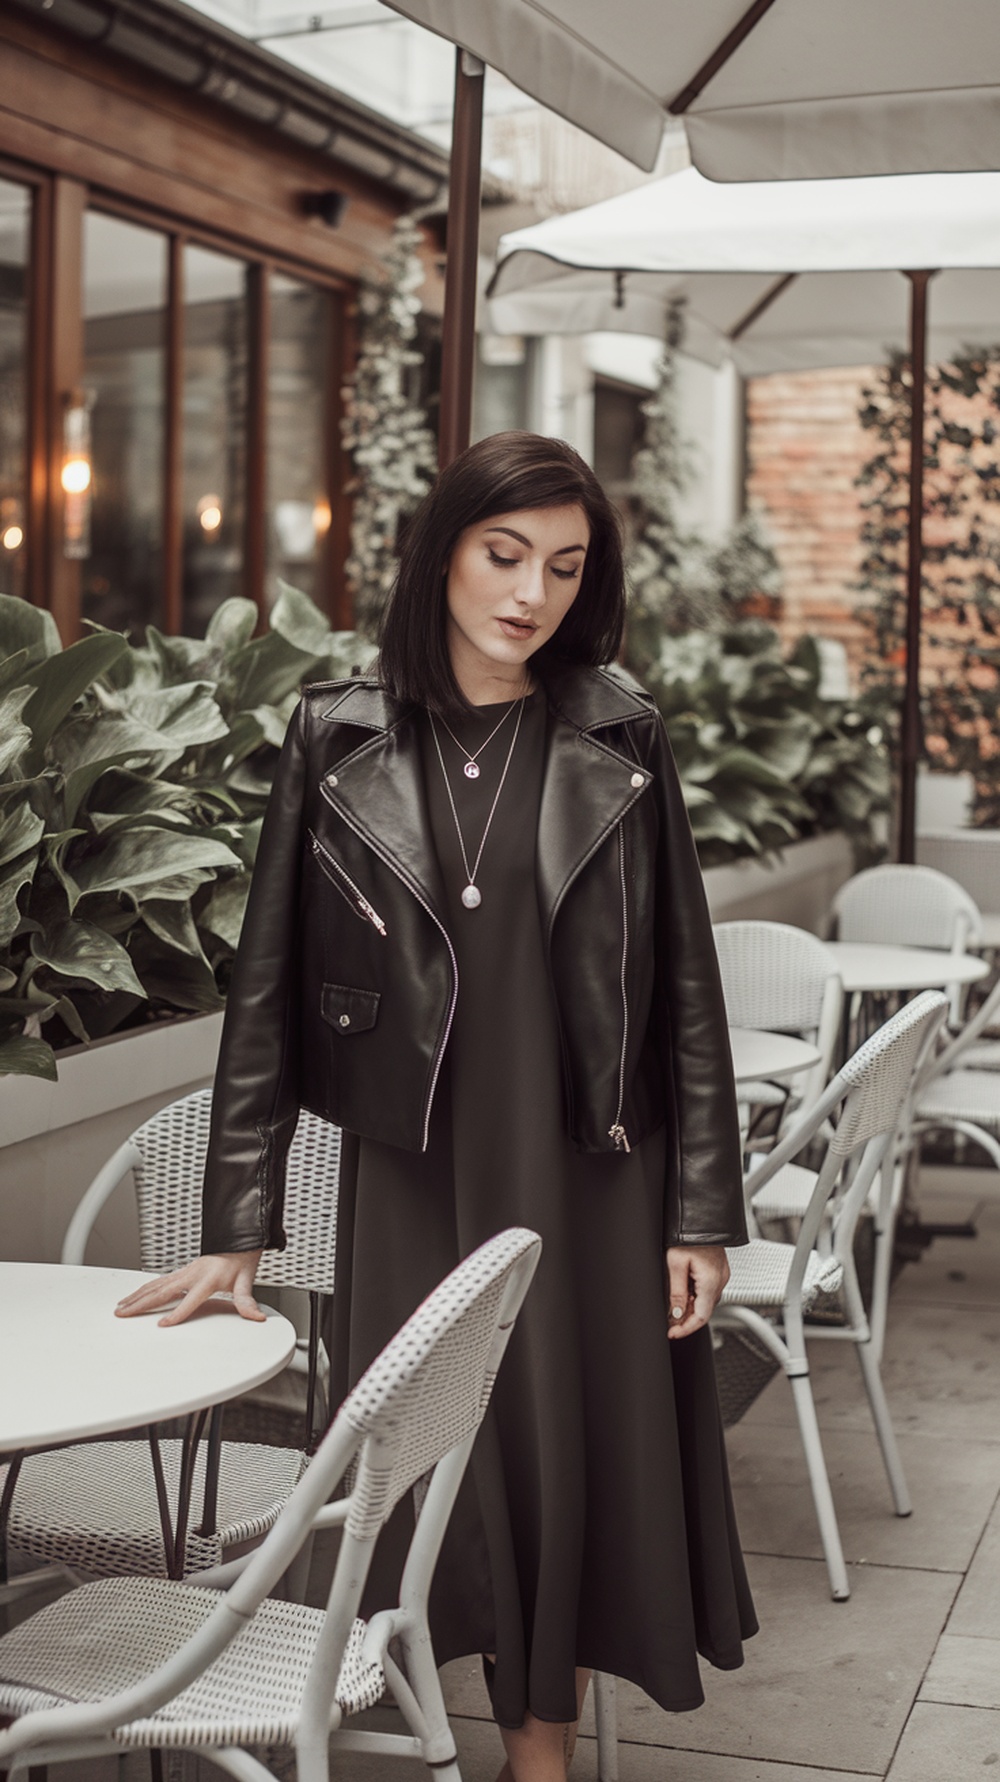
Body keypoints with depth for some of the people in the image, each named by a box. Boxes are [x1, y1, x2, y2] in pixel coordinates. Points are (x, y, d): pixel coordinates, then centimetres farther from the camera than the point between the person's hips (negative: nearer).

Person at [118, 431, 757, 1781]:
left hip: (587, 1170, 0)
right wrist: (238, 1224, -2)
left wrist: (704, 1211, -2)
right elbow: (269, 984, 0)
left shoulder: (622, 737, 0)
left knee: (574, 1461, 7)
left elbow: (686, 986, 2)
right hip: (414, 1173, 0)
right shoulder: (338, 737, -1)